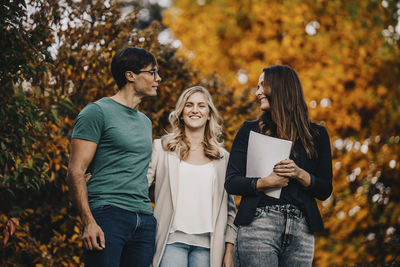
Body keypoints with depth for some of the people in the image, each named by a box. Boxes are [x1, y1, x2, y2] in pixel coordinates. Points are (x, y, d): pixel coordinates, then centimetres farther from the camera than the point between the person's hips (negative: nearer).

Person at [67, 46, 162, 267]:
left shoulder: (145, 122, 23)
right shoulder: (98, 112, -1)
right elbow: (76, 171, -7)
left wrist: (148, 214, 13)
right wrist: (89, 222, -17)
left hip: (144, 221, 7)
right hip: (108, 215, -7)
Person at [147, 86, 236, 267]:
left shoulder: (223, 157, 14)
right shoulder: (161, 148, 9)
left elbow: (229, 207, 14)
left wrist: (229, 249, 8)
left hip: (206, 245, 2)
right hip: (173, 240, -2)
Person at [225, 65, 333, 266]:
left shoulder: (316, 135, 12)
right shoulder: (250, 130, 11)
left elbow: (325, 191, 9)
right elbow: (231, 182, 4)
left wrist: (300, 174, -9)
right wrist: (264, 182, -12)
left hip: (301, 229, 1)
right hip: (258, 225, -1)